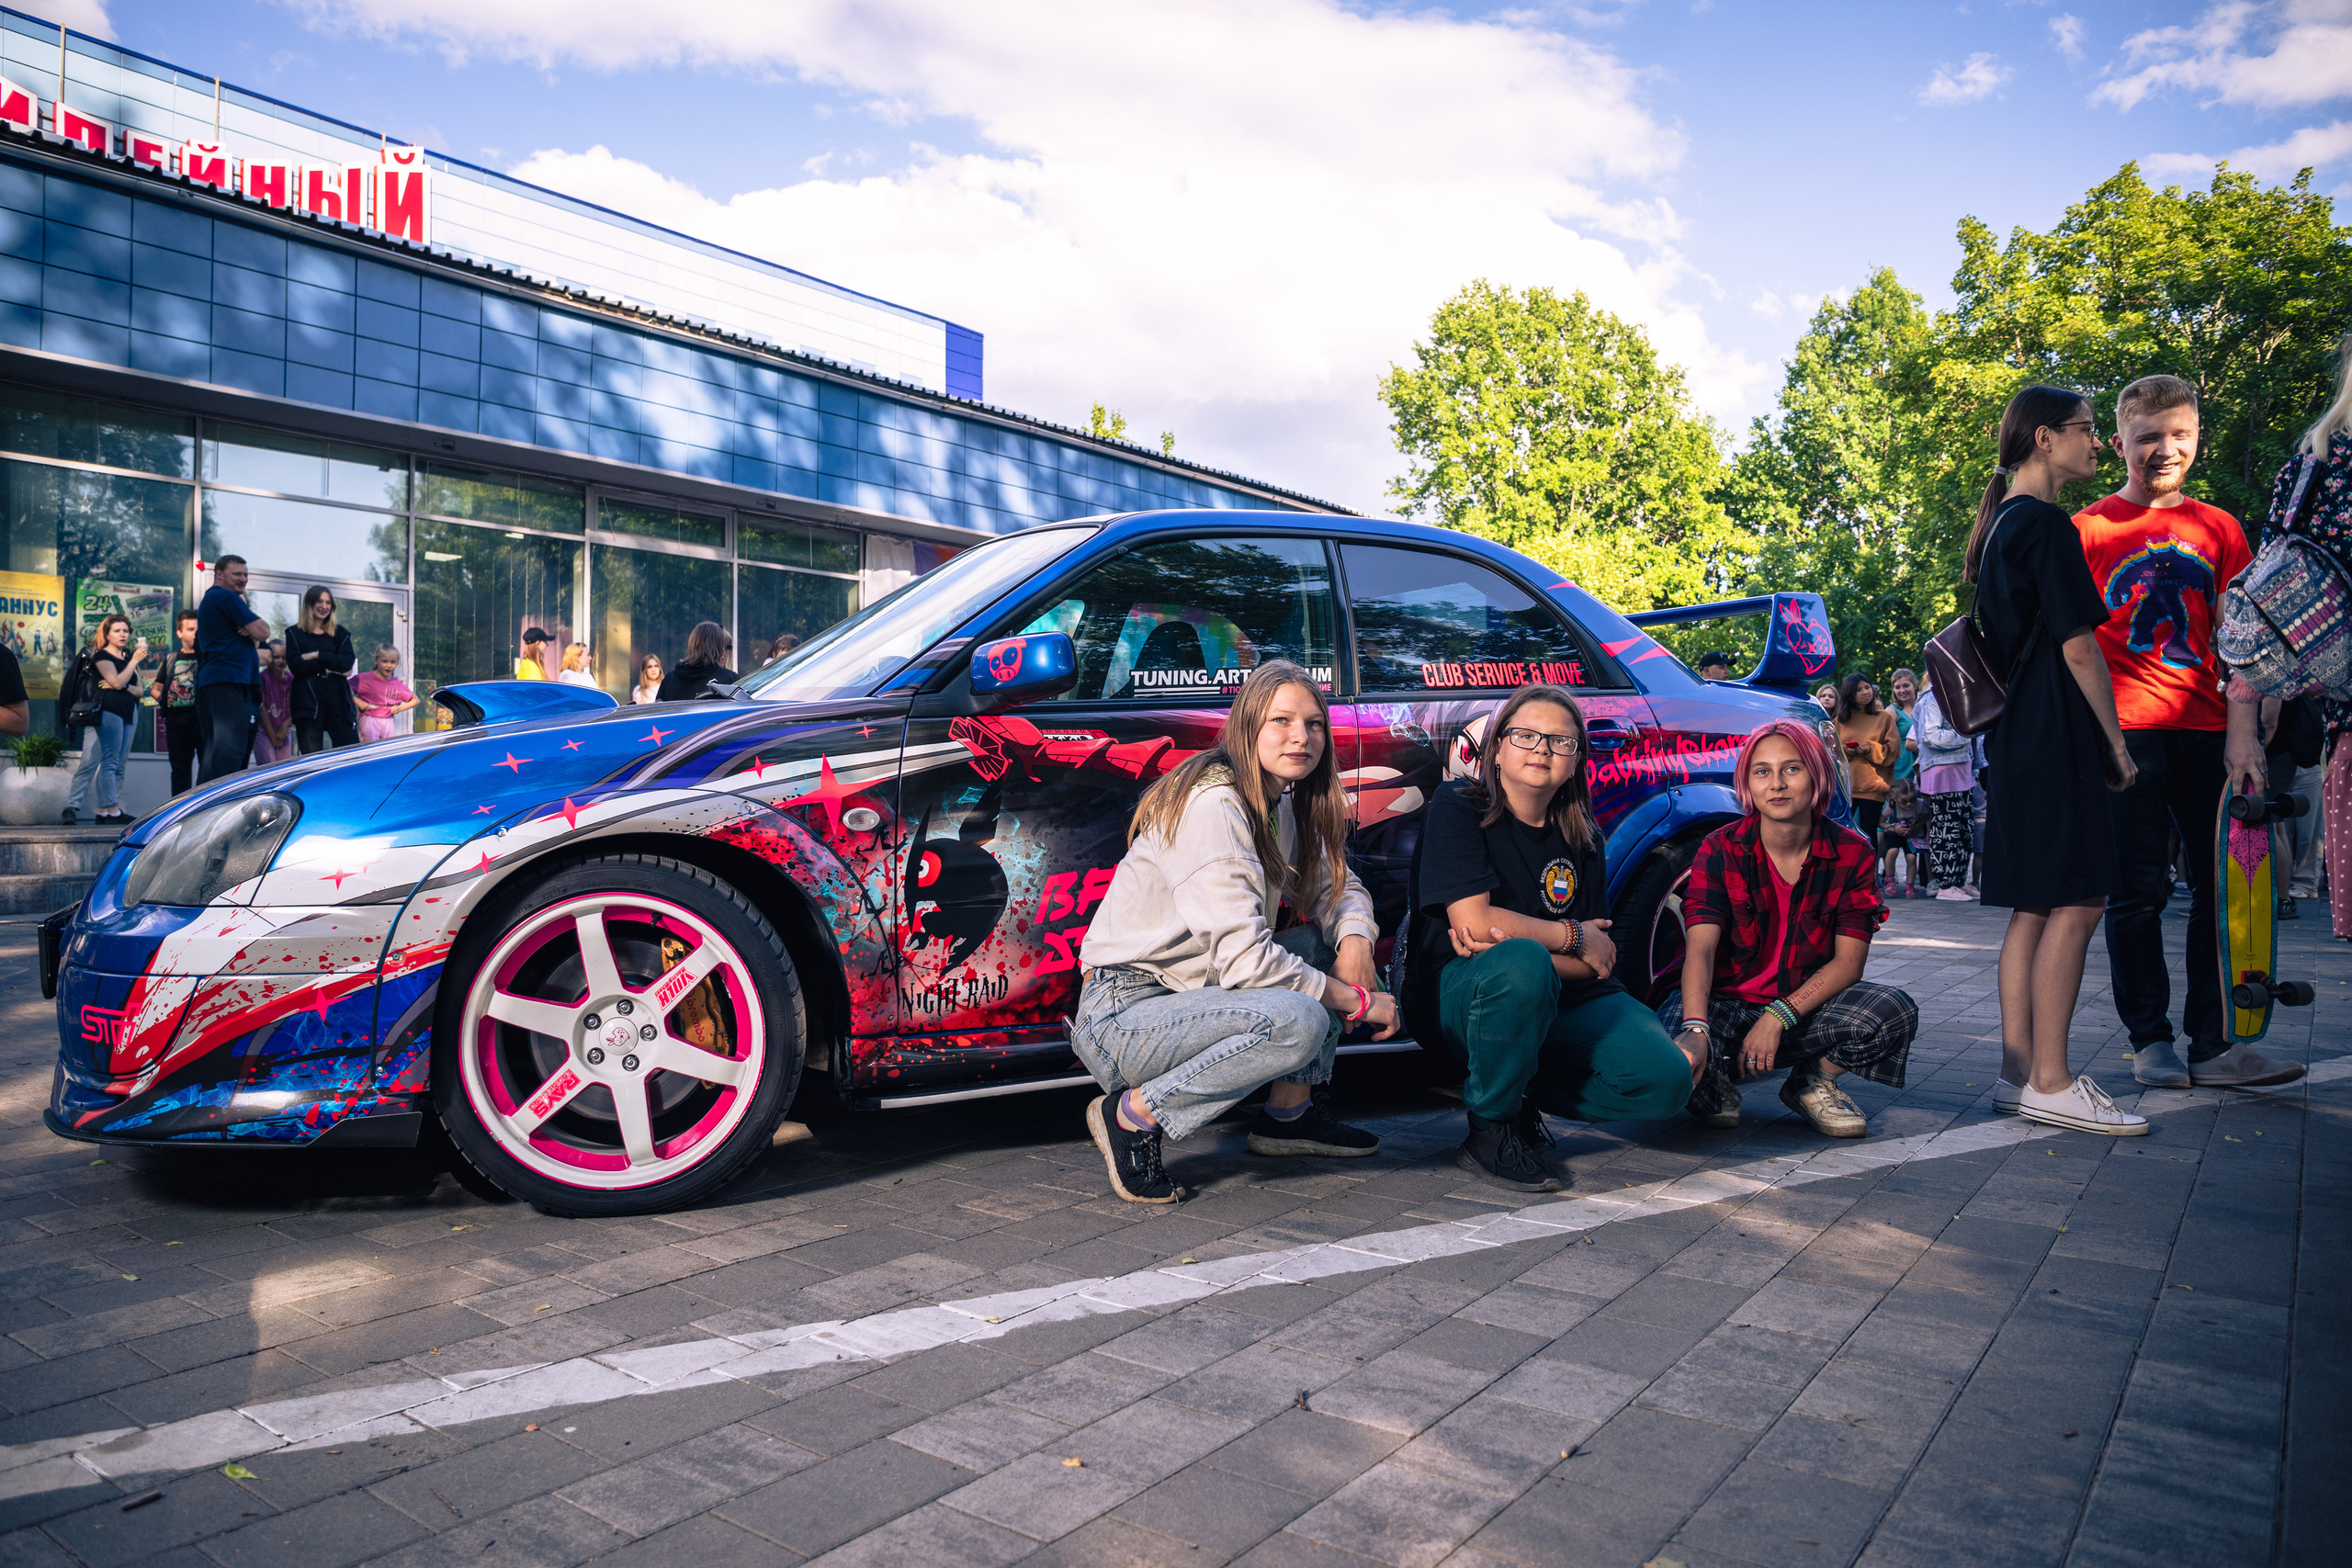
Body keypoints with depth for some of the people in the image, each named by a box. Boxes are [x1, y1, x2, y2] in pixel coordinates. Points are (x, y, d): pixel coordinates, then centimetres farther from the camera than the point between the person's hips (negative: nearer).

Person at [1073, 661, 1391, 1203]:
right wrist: (1359, 1002, -16)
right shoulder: (1213, 805, -21)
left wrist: (1354, 937, -7)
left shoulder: (1284, 803, 8)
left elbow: (1337, 886, 17)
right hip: (1120, 1015, -9)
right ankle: (1134, 1114, -12)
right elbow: (1245, 958, -26)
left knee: (1326, 944, 5)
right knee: (1300, 1020, -28)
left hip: (1193, 993, 9)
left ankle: (1288, 1114, 11)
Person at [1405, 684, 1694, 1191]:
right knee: (1521, 962, -39)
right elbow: (1473, 921, -19)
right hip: (1459, 992, -5)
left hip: (1560, 998, 5)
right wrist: (1573, 937, -9)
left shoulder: (1582, 839, 6)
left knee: (1666, 1082, -18)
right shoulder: (1458, 806, -8)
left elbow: (1596, 963, 0)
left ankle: (1524, 1093, 8)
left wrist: (1509, 938, -18)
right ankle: (1491, 1129, -18)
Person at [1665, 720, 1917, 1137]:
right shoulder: (1721, 849, -8)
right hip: (1726, 1006, -2)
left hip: (1806, 1008, 2)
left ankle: (1811, 1083, 1)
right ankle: (1716, 1083, 3)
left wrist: (1779, 1017, -24)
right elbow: (1700, 949, -20)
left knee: (1894, 1010, -28)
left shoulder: (1852, 853, -4)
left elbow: (1849, 961, -9)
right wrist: (1696, 1028, -39)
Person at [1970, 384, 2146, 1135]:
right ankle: (2050, 1083, -4)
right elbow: (2078, 647, -13)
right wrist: (2117, 741, -6)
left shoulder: (2001, 527, 19)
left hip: (2016, 737, 10)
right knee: (2075, 903, -7)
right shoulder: (2047, 524, -10)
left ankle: (2019, 1072, 12)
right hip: (2055, 737, -10)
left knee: (2035, 908, 9)